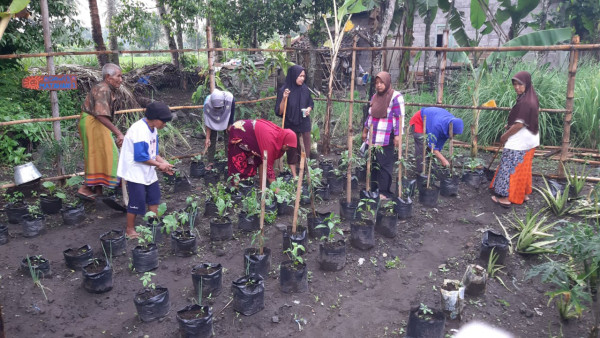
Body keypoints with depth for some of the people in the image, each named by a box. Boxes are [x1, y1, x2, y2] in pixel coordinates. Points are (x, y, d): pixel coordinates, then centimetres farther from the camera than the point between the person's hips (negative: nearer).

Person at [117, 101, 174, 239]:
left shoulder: (152, 129, 5)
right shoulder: (139, 130, -25)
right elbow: (140, 156, -26)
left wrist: (164, 163, -3)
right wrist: (159, 164, -17)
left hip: (148, 171, 9)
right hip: (135, 172, -9)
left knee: (154, 196, 16)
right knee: (137, 201, -2)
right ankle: (130, 230, 14)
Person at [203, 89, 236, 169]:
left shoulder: (230, 98, -37)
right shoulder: (207, 103, -34)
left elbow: (231, 117, -22)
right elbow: (208, 122, -24)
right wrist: (207, 138, -22)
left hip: (227, 119, 0)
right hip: (214, 119, 0)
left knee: (229, 139, -4)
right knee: (211, 140, -1)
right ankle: (210, 161, 11)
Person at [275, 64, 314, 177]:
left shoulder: (305, 89, -1)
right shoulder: (284, 90, -12)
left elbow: (310, 103, 14)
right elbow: (279, 112, -12)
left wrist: (309, 109, -8)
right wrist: (284, 98, -27)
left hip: (304, 125, 3)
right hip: (290, 126, -3)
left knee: (305, 151, 6)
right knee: (292, 151, 7)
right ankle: (294, 176, 18)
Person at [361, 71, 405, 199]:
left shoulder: (396, 97, -7)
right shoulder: (375, 97, 15)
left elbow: (399, 117, -11)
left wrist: (397, 135, -16)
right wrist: (365, 131, 25)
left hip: (387, 139, -7)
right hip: (373, 138, 7)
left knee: (385, 165, -2)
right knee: (373, 163, 9)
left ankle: (384, 192, 6)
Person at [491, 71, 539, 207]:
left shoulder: (524, 102, -25)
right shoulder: (531, 98, 5)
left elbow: (519, 124, -24)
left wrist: (505, 135, -12)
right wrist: (510, 125, 14)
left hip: (519, 142, -10)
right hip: (529, 140, 10)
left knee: (510, 168, -1)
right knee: (523, 168, 20)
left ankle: (506, 197, 5)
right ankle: (524, 193, 31)